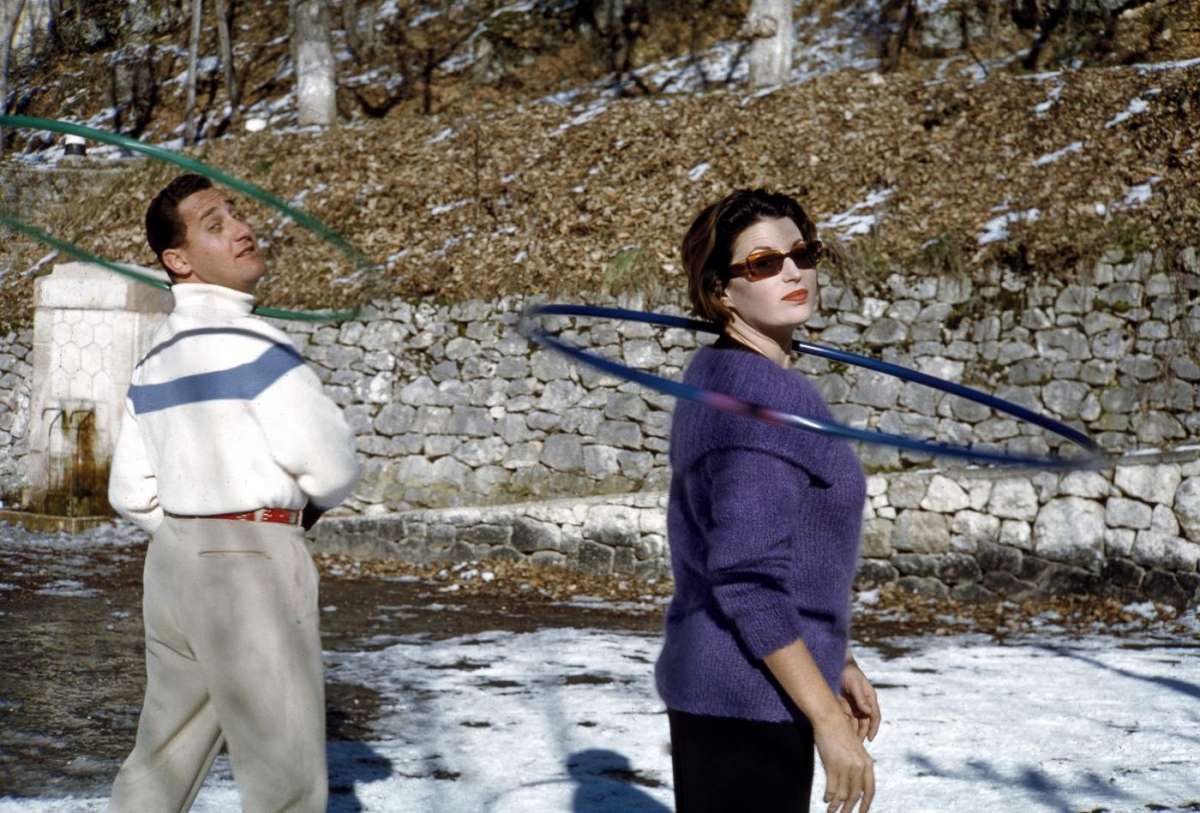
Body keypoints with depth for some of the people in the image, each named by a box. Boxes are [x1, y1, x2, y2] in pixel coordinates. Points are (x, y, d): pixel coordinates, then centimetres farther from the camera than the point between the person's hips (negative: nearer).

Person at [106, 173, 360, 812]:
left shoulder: (153, 360, 11)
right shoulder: (253, 344, -13)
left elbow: (130, 493, 14)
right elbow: (333, 468, -12)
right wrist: (304, 506, 9)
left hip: (171, 560, 8)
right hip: (253, 566, -8)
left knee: (163, 758, 16)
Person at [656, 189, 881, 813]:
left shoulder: (720, 376, 10)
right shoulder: (762, 395, -19)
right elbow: (748, 583, -24)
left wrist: (834, 662, 21)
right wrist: (829, 718, -22)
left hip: (712, 685, 10)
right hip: (749, 701, -10)